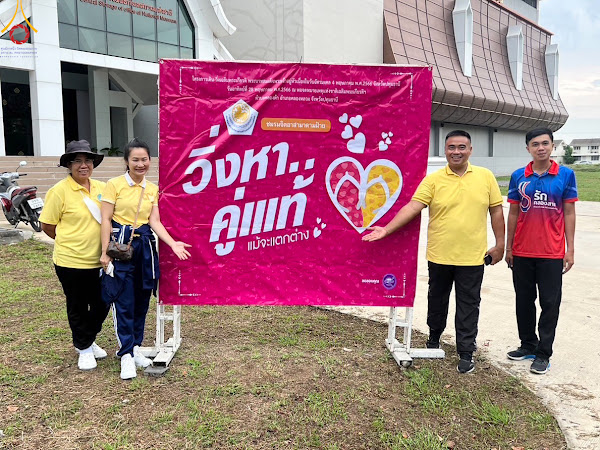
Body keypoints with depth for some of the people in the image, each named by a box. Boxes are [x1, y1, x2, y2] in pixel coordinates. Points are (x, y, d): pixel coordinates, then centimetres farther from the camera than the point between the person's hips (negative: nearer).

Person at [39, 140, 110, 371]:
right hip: (71, 261, -4)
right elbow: (47, 225, -5)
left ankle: (88, 340, 39)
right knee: (77, 308, 11)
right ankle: (84, 349, 31)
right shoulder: (59, 191, -11)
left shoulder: (101, 188, 3)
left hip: (98, 260, 5)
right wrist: (69, 242, 3)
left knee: (102, 304, 14)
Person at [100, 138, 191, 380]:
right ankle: (126, 355, 9)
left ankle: (135, 347, 25)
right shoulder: (114, 184, -4)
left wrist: (172, 243, -10)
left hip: (145, 245, 5)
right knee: (124, 302, -2)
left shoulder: (152, 189, 9)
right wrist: (105, 252, -11)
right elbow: (106, 220, -6)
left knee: (142, 300, 10)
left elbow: (154, 221, 4)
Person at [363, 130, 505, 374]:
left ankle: (466, 353, 20)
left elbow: (496, 210, 6)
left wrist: (499, 243, 4)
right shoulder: (433, 179, -5)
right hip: (439, 255, 0)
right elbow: (412, 207, -14)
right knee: (437, 299, 18)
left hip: (472, 257, 0)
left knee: (468, 305, 7)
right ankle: (434, 337, 41)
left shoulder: (485, 176, 1)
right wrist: (386, 229, -24)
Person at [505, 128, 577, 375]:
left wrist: (570, 250, -2)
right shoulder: (518, 176, 2)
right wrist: (508, 247, 6)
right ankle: (528, 345, 28)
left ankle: (543, 354, 15)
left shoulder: (566, 175, -2)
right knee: (524, 301, 12)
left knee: (549, 303, 4)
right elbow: (513, 213, 7)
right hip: (522, 252, 2)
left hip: (552, 253, -2)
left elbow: (569, 213, 1)